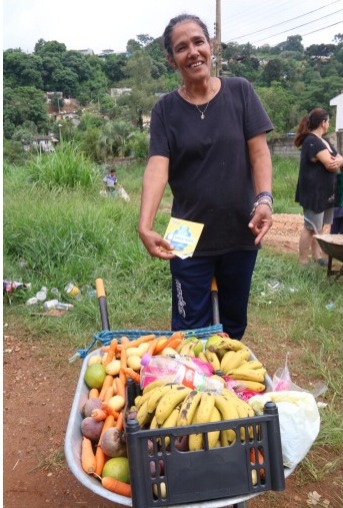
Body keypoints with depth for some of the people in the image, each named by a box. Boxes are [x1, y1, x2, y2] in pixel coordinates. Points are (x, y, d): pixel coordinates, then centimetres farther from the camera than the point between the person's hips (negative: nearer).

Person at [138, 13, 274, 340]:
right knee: (189, 330, 7)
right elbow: (157, 167, -16)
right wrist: (145, 226, -31)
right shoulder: (165, 110, -3)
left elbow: (259, 151, -4)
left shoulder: (240, 92, 0)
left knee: (234, 322, 17)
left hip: (241, 233, 1)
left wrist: (264, 199, -22)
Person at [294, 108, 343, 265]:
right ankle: (303, 261, 4)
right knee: (310, 227, -4)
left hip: (325, 192, 9)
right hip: (314, 192, -9)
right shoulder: (312, 141, -15)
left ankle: (317, 256, 23)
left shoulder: (324, 141, 17)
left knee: (319, 227, 14)